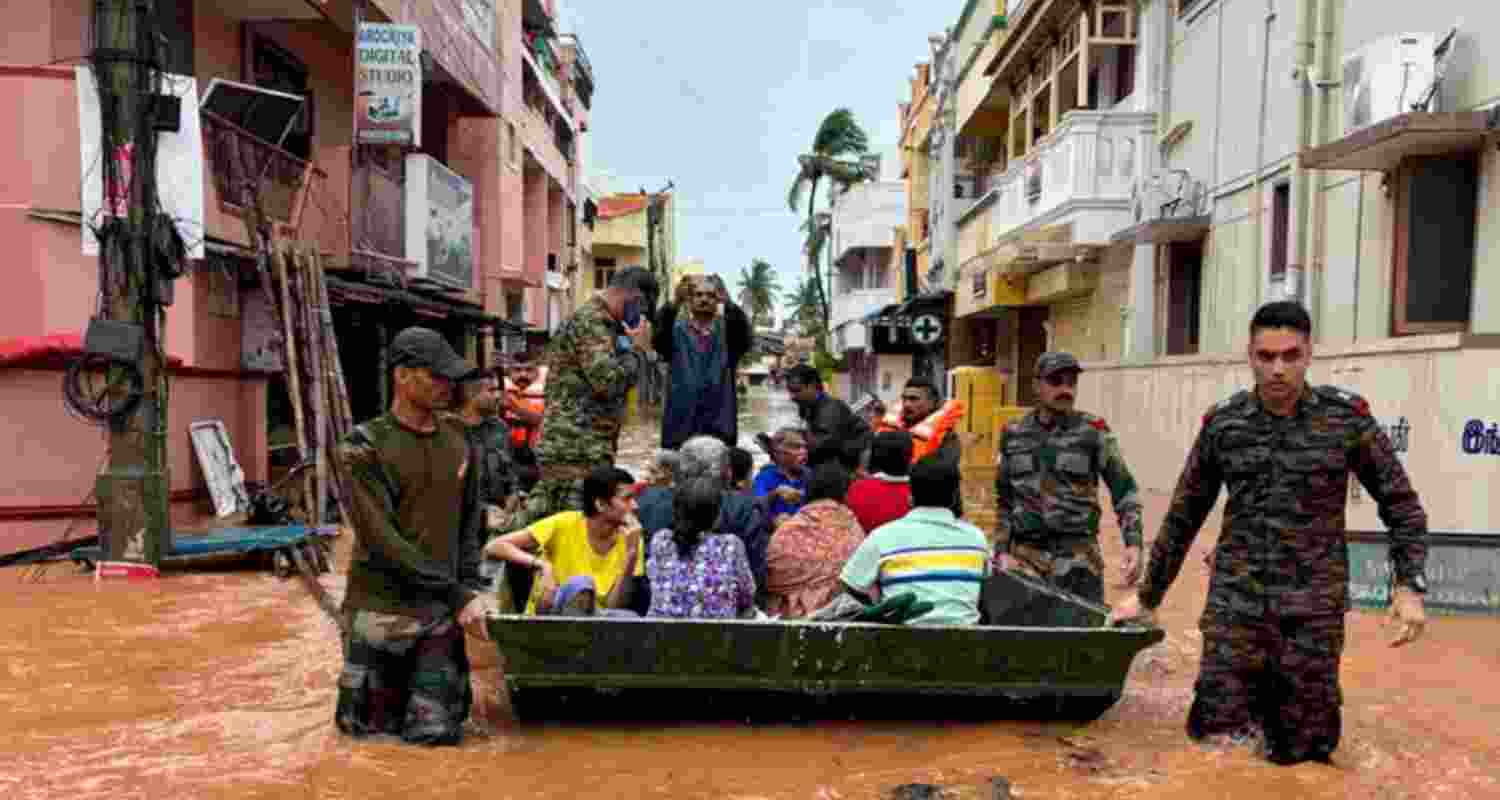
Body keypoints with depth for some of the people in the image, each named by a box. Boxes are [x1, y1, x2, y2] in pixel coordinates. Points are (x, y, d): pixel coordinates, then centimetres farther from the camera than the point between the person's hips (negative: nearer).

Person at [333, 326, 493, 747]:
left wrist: (472, 586, 0)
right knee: (368, 728, 9)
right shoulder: (366, 447, -11)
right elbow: (382, 539, -17)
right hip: (381, 609, -3)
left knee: (435, 732, 0)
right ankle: (390, 686, 40)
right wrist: (457, 595, -18)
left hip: (441, 613, 3)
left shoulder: (457, 438, 5)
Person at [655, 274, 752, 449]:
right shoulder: (676, 330, 6)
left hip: (719, 423, 0)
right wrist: (675, 303, -29)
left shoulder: (727, 331, 6)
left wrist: (728, 302, -31)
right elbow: (659, 339, -15)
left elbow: (743, 331, -15)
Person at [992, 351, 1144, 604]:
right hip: (1025, 554, 3)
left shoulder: (1093, 431, 0)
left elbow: (1124, 491, -1)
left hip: (1077, 556, -2)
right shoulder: (1013, 435, 8)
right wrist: (1002, 552, 5)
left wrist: (1133, 543, -13)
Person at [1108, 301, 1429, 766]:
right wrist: (1148, 596, 12)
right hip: (1235, 603, 1)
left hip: (1313, 609, -1)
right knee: (1216, 741, -1)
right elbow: (1183, 517, 9)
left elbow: (1401, 503, 5)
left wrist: (1410, 584, -8)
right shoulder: (1222, 424, 1)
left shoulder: (1346, 417, -3)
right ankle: (1254, 703, 26)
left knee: (1300, 751, 6)